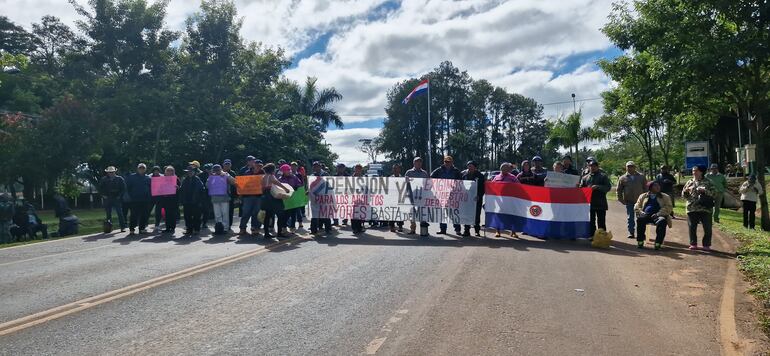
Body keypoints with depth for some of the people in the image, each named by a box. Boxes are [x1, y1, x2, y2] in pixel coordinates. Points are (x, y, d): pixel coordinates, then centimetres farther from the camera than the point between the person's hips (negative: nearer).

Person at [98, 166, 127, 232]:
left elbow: (123, 188, 5)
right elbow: (100, 189, 12)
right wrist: (103, 195, -1)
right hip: (107, 199, 2)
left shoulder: (120, 179, 5)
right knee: (108, 214, 4)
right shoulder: (103, 179, 8)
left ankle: (123, 227, -5)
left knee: (120, 213, -7)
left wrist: (119, 196, -4)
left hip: (117, 199, -2)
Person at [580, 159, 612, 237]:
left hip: (600, 203, -3)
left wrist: (598, 187, -18)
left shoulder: (603, 176, 5)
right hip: (589, 203, 3)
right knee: (591, 222, 8)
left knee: (601, 222, 0)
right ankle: (592, 236, 15)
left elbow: (608, 187, -5)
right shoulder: (585, 177, 15)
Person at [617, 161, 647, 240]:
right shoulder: (623, 178, 3)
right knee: (630, 218, 4)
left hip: (640, 201, 0)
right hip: (629, 201, 0)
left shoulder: (641, 177, 5)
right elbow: (619, 190, 7)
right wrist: (621, 199, 0)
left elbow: (646, 188, 8)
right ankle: (631, 232, 10)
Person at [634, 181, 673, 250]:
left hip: (658, 216, -1)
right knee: (640, 219, -35)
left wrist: (658, 214, -12)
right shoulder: (643, 196, 23)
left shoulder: (665, 197, 19)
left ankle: (658, 243, -34)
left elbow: (669, 208, 6)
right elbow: (636, 206, 16)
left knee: (662, 221, -37)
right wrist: (641, 212, -8)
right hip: (646, 215, 1)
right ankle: (640, 242, -29)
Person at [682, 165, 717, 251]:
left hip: (705, 209, -2)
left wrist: (705, 190, -19)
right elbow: (684, 196, 13)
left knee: (707, 228, 0)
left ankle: (706, 245, 12)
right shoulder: (689, 182, 12)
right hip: (691, 209, 3)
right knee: (692, 227, 4)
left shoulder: (708, 182, 3)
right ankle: (693, 244, 16)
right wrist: (685, 191, -8)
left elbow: (714, 192, -5)